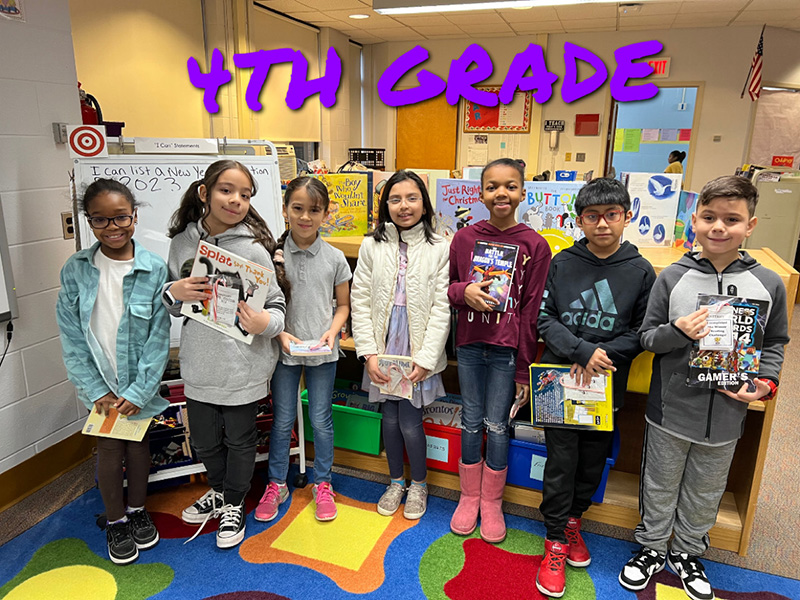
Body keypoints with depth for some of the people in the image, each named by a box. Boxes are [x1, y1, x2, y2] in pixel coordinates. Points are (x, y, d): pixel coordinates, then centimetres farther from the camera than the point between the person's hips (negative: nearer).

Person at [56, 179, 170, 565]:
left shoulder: (154, 270, -12)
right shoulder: (75, 270, -7)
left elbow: (159, 337, -11)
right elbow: (71, 337, -5)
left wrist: (139, 392, -13)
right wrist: (97, 390, -9)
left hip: (141, 384, 0)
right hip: (100, 383, 1)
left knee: (138, 445, 14)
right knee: (109, 449, 9)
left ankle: (137, 510, 38)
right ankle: (115, 521, 31)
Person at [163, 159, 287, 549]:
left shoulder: (253, 248, -14)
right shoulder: (182, 242, 0)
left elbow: (278, 307, -10)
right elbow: (171, 306, 10)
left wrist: (264, 322, -32)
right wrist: (173, 293, -12)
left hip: (243, 366, -4)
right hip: (199, 366, 4)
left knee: (239, 440, 16)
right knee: (204, 440, 22)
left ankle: (234, 504, 42)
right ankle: (219, 491, 52)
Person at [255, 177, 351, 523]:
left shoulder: (334, 258, -3)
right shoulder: (274, 255, -5)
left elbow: (343, 304, 5)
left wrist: (332, 332, -12)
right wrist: (280, 333, -15)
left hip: (322, 352, 0)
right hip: (284, 350, 0)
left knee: (321, 420, 11)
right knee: (282, 421, 11)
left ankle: (322, 484, 31)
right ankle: (276, 485, 31)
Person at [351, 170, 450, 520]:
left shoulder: (439, 248, -5)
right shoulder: (372, 245, 1)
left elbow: (441, 308, -7)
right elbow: (360, 301, 0)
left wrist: (426, 358, -12)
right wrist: (369, 353, -7)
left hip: (418, 352, -2)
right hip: (384, 348, 3)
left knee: (410, 422, 2)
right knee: (389, 417, 14)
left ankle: (418, 484, 30)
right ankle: (396, 481, 38)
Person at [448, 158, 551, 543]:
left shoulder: (534, 245, -5)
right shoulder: (464, 239, 0)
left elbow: (532, 309, -4)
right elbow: (448, 288, 11)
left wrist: (523, 368, -4)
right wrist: (464, 292, -14)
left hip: (506, 350, -2)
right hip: (469, 344, 2)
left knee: (497, 426, 6)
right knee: (471, 422, 12)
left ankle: (492, 502, 29)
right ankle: (469, 497, 32)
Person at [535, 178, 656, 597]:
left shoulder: (641, 272, -1)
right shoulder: (562, 263, -2)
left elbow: (641, 331, 0)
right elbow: (545, 318, -5)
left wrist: (603, 355, -15)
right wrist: (583, 351, -18)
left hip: (607, 385, 1)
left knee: (593, 461, 14)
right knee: (560, 460, 3)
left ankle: (573, 519, 40)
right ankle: (556, 542, 21)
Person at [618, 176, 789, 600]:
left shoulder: (768, 284, -4)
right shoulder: (672, 278, -8)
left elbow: (774, 343, 8)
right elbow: (646, 337, -4)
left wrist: (766, 382, -8)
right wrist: (676, 332, -23)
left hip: (726, 417, 2)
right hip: (670, 410, -1)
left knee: (705, 493, 21)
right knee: (660, 486, 16)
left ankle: (687, 552, 44)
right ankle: (651, 547, 39)